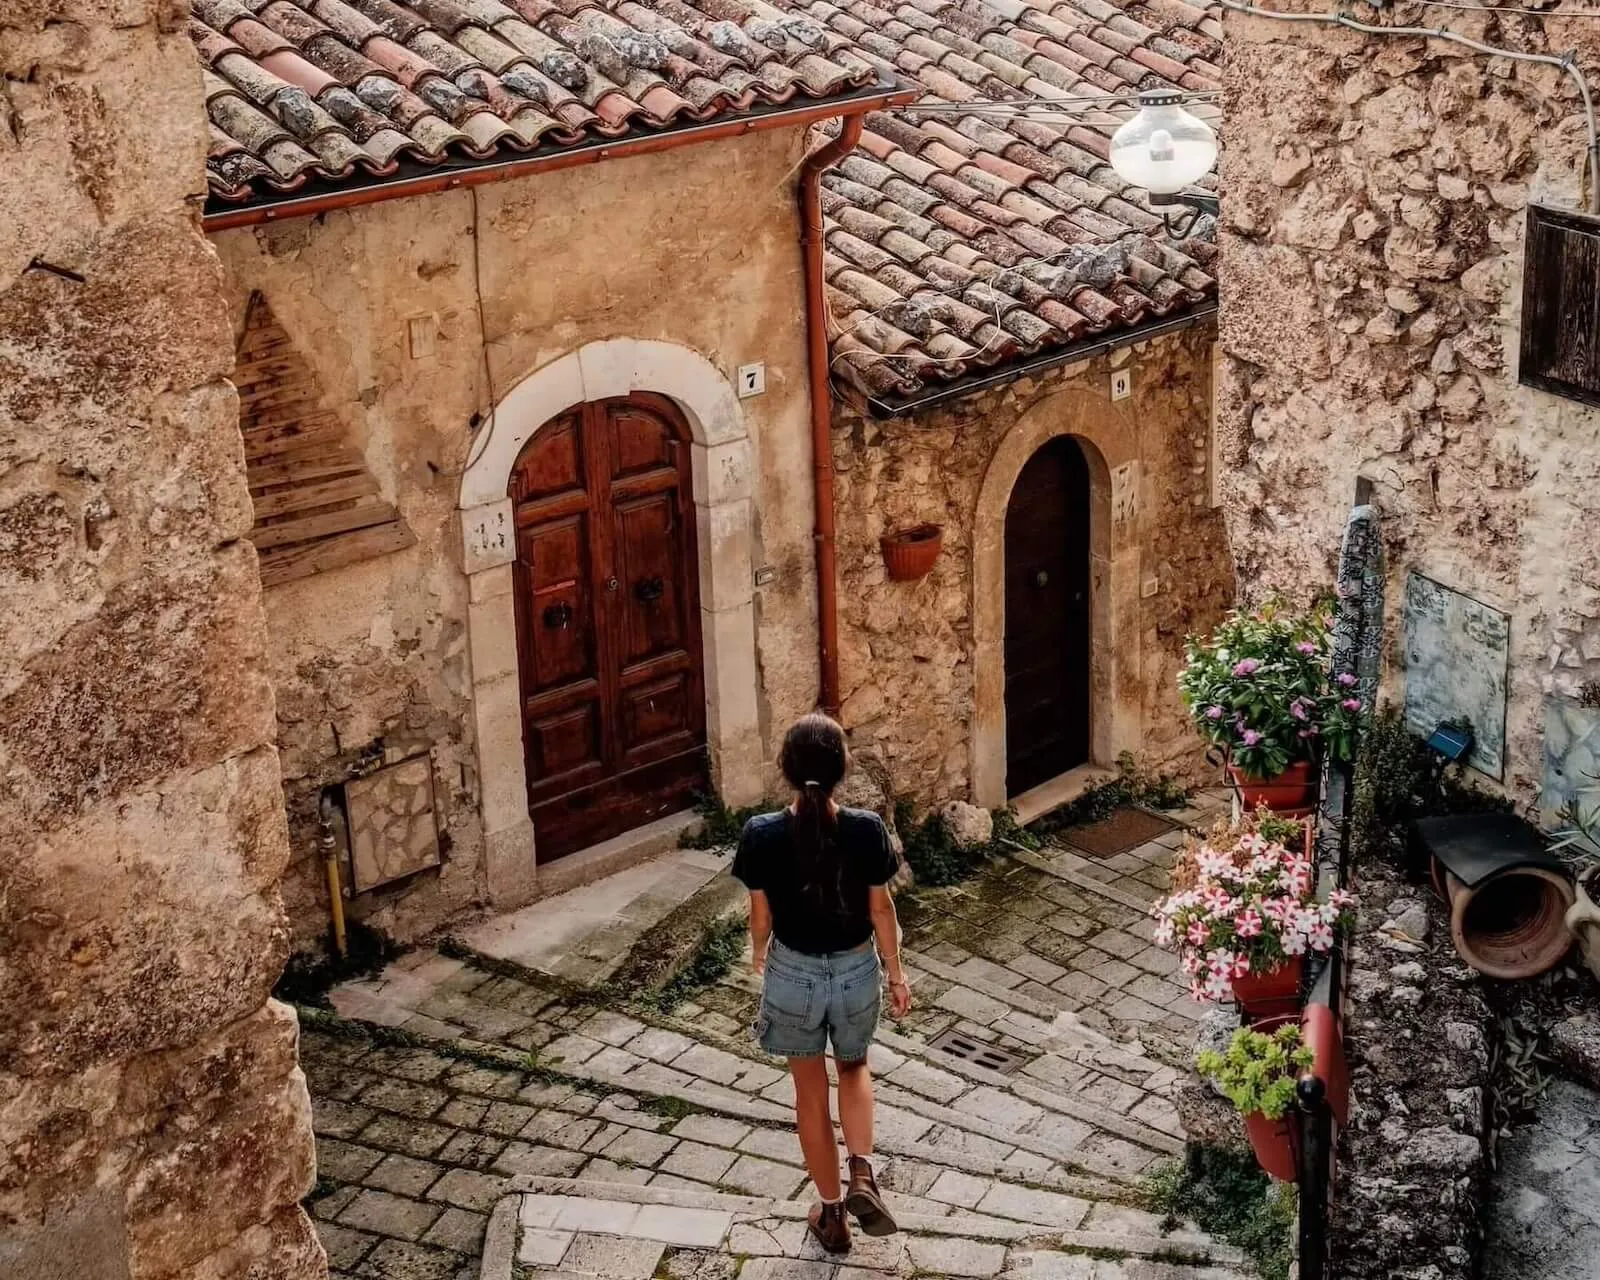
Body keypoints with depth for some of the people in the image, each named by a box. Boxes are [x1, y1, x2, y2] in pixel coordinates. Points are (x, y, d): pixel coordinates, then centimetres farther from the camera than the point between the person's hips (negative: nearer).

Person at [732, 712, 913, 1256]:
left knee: (811, 1091, 19)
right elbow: (881, 910, -8)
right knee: (854, 1069, 29)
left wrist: (759, 952, 15)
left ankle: (831, 1214, 30)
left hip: (793, 974, -1)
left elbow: (761, 915, -8)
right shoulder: (866, 830, -20)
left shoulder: (762, 835, -21)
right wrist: (896, 973, 8)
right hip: (856, 971, 1)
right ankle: (862, 1177, 11)